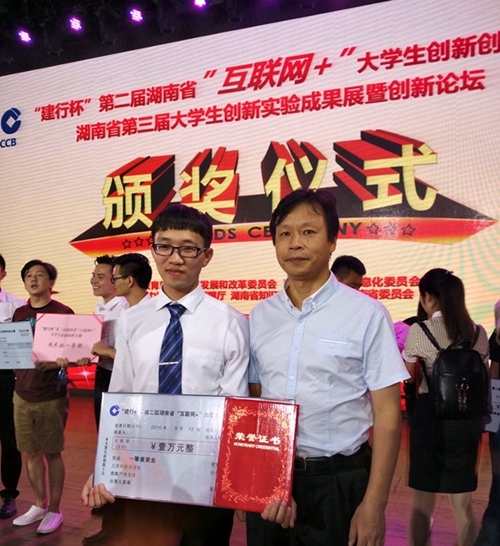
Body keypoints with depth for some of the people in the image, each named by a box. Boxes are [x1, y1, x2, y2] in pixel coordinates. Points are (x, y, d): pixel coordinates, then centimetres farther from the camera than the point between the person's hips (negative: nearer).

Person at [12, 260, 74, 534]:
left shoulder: (63, 313, -7)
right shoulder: (19, 313, 8)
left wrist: (54, 362, -25)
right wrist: (18, 372, 1)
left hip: (51, 396, -5)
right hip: (22, 395, 5)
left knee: (52, 453, 6)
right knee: (30, 452, 13)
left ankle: (54, 510, 21)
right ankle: (39, 505, 31)